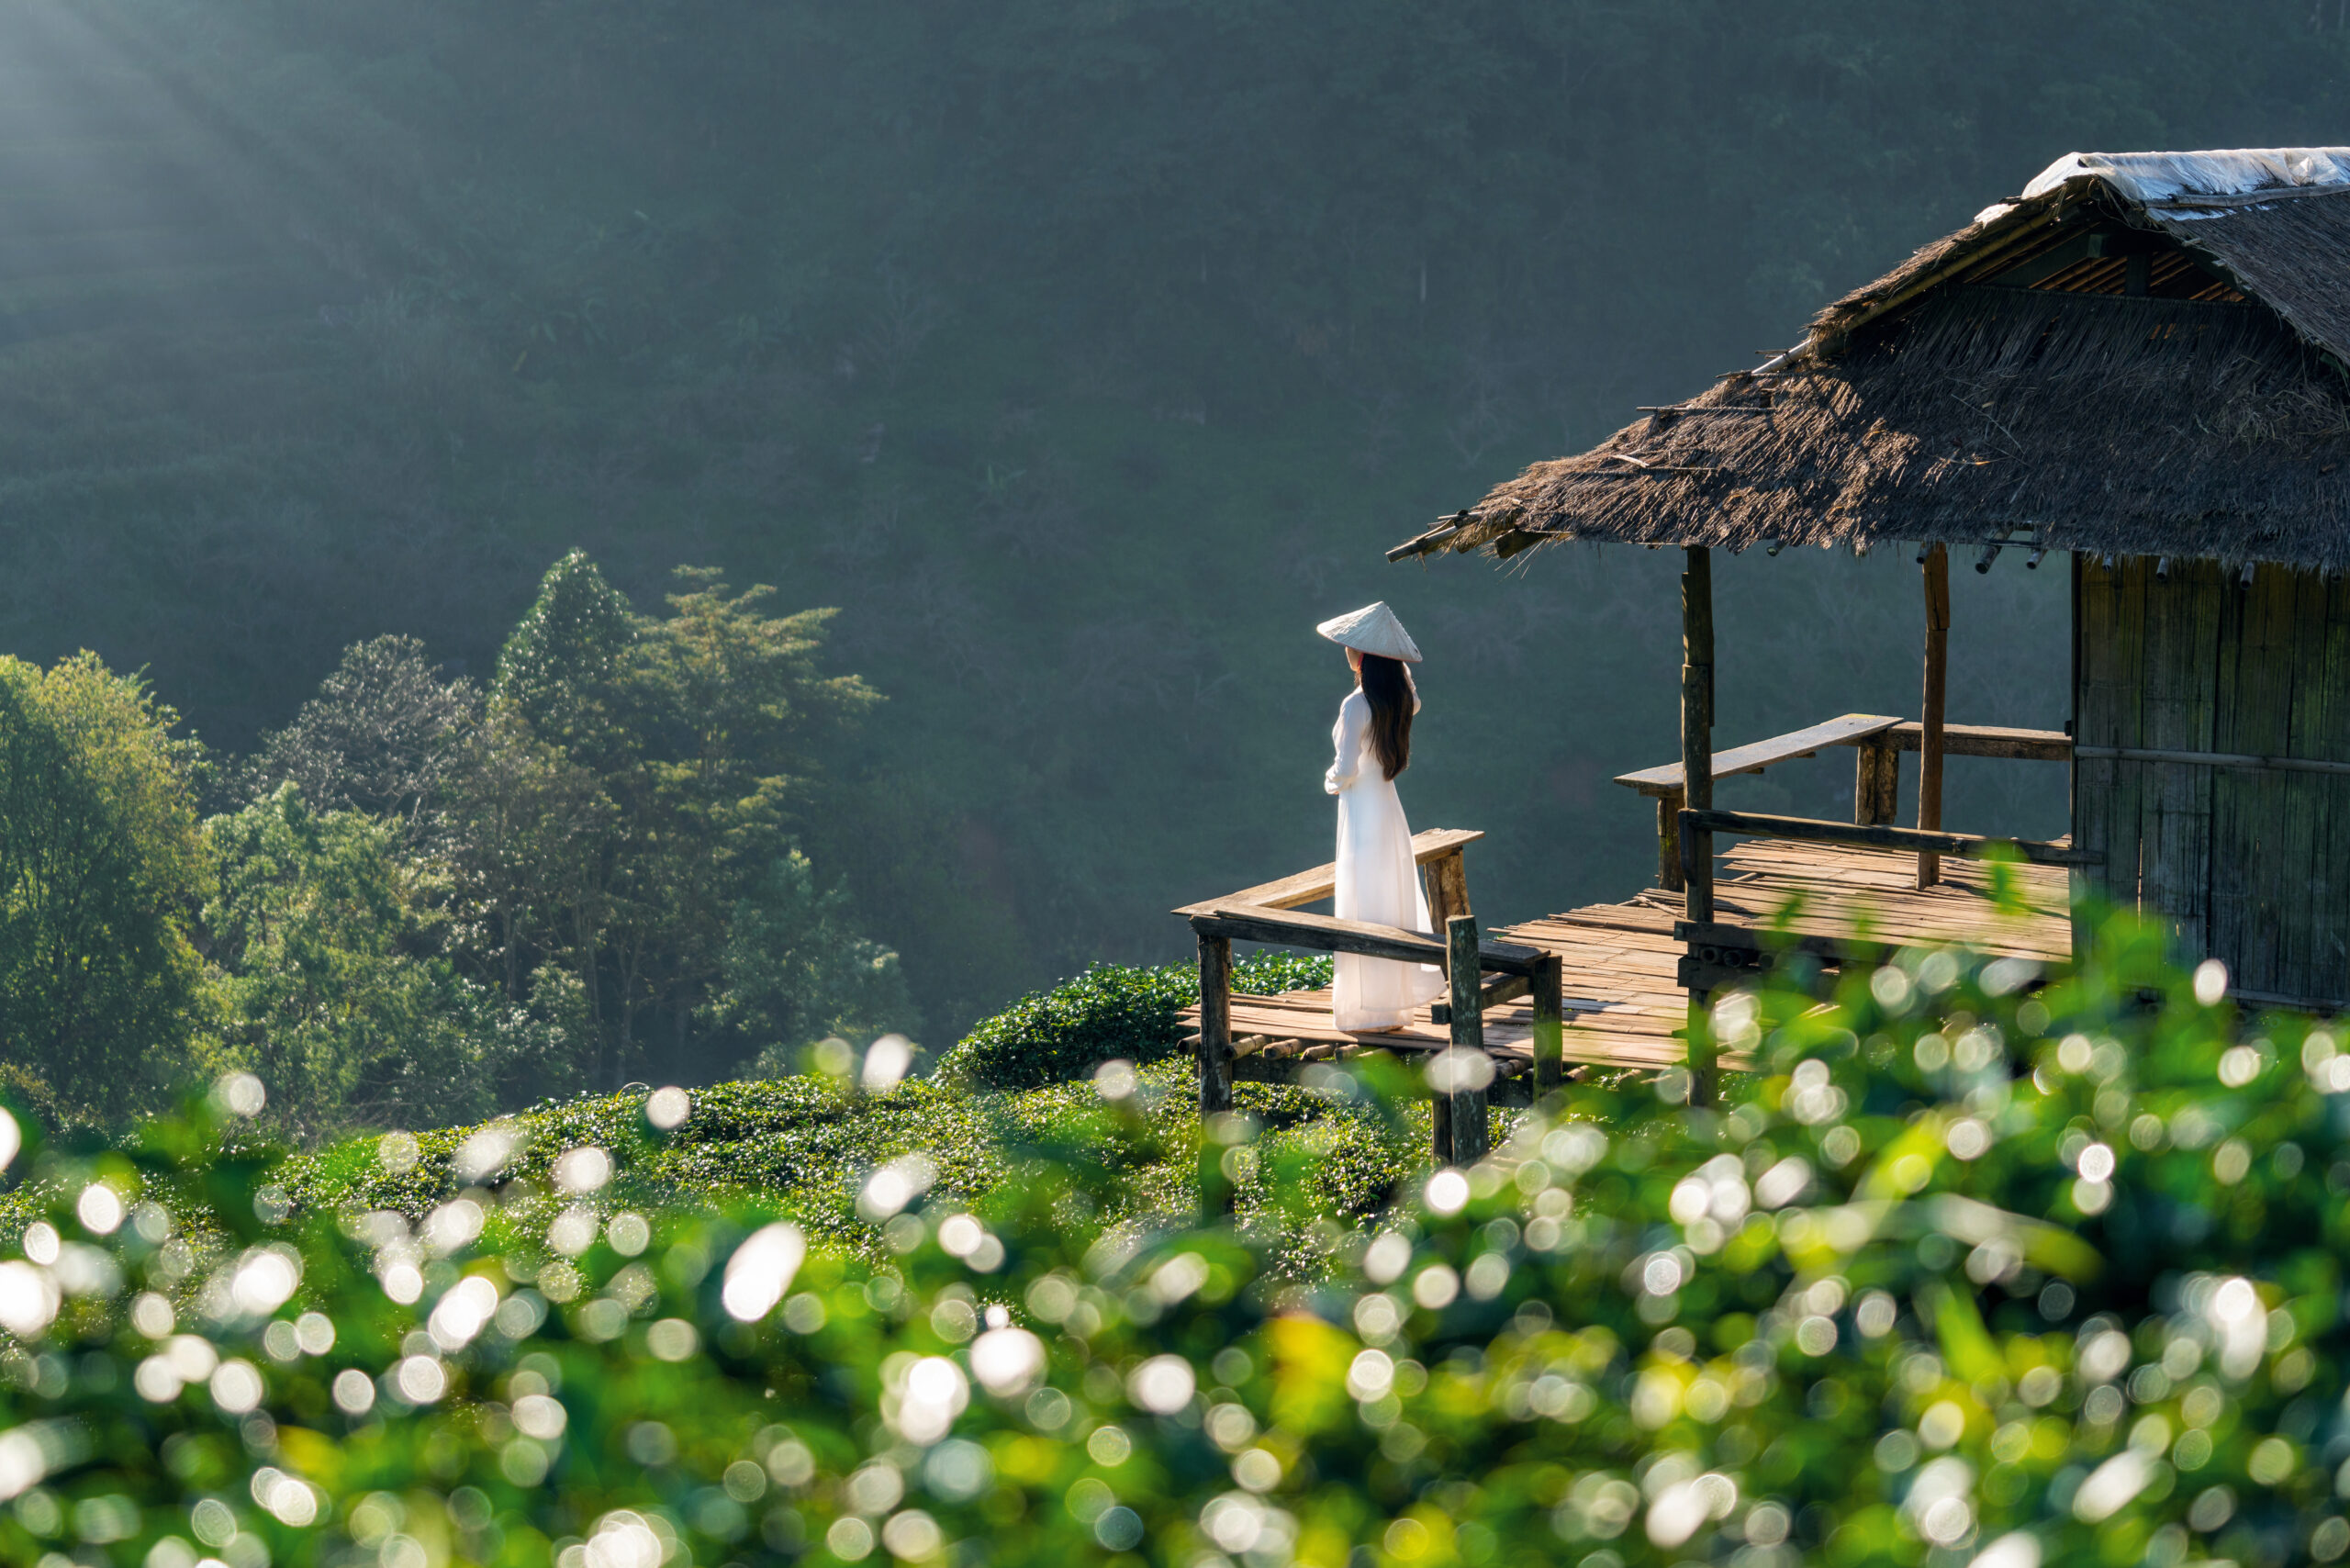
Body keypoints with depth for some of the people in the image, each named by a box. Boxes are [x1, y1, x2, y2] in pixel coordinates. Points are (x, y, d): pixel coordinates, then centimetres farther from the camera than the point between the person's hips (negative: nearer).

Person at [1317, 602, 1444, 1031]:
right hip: (1389, 807, 8)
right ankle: (1398, 994, 23)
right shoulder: (1399, 698, 1)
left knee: (1364, 913, -1)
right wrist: (1397, 662, 16)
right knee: (1393, 902, 16)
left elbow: (1346, 769, -23)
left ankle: (1371, 1009, 4)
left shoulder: (1357, 705, -22)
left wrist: (1331, 780, 0)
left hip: (1362, 811, -8)